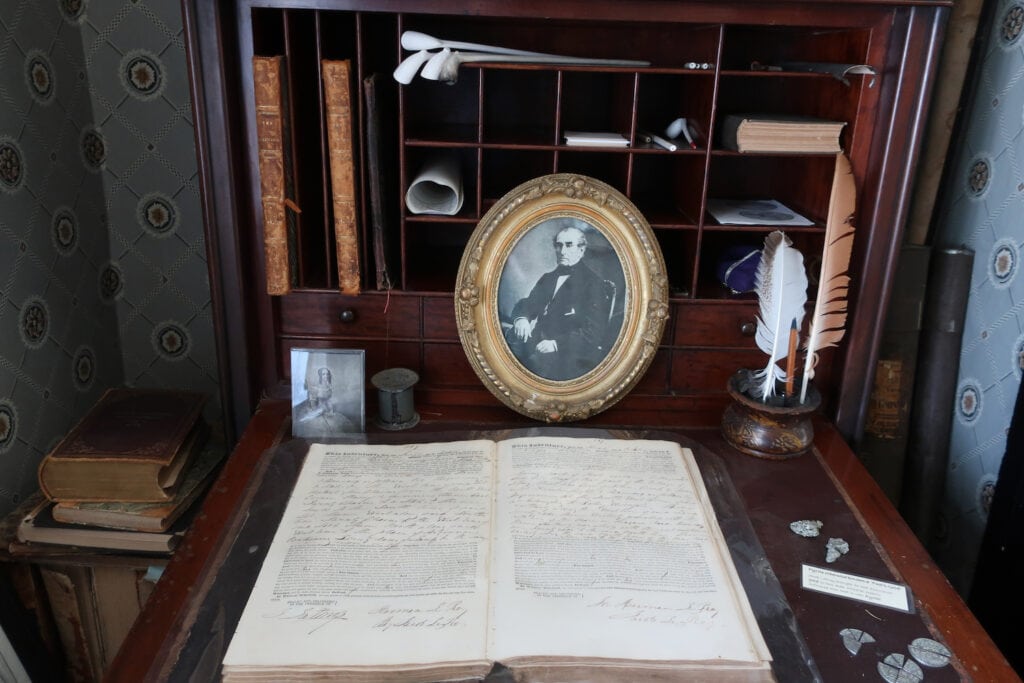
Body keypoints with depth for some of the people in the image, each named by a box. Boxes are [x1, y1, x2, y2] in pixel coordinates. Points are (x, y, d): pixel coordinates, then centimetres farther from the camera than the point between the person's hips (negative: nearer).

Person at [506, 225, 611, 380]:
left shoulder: (593, 283, 1)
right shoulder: (548, 278, 24)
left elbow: (593, 332, -9)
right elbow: (526, 305, 17)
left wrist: (557, 343, -23)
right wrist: (521, 318, -9)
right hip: (540, 343, 6)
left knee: (537, 360, -35)